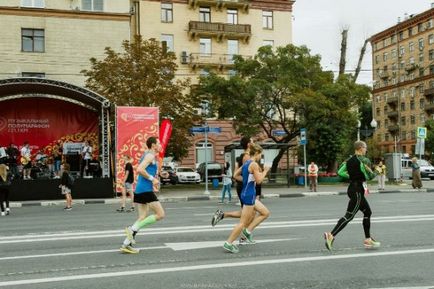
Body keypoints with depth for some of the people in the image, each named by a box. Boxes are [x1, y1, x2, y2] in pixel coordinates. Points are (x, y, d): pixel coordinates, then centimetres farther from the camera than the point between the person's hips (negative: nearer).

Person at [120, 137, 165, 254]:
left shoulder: (147, 155, 22)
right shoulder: (150, 155, -8)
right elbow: (139, 169, -22)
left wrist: (152, 183, 24)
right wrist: (152, 179, -16)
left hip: (139, 190, 10)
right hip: (146, 190, -10)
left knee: (142, 218, 10)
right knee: (160, 214, -5)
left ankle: (126, 244, 6)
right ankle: (133, 229, -10)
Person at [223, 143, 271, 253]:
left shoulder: (246, 163, 11)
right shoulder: (254, 164, -16)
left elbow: (236, 175, 18)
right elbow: (259, 180, -18)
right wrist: (265, 171, -6)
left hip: (246, 193, 10)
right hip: (249, 195, -10)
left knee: (265, 213, 18)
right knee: (243, 222, -3)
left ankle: (247, 231, 17)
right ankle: (228, 243, 1)